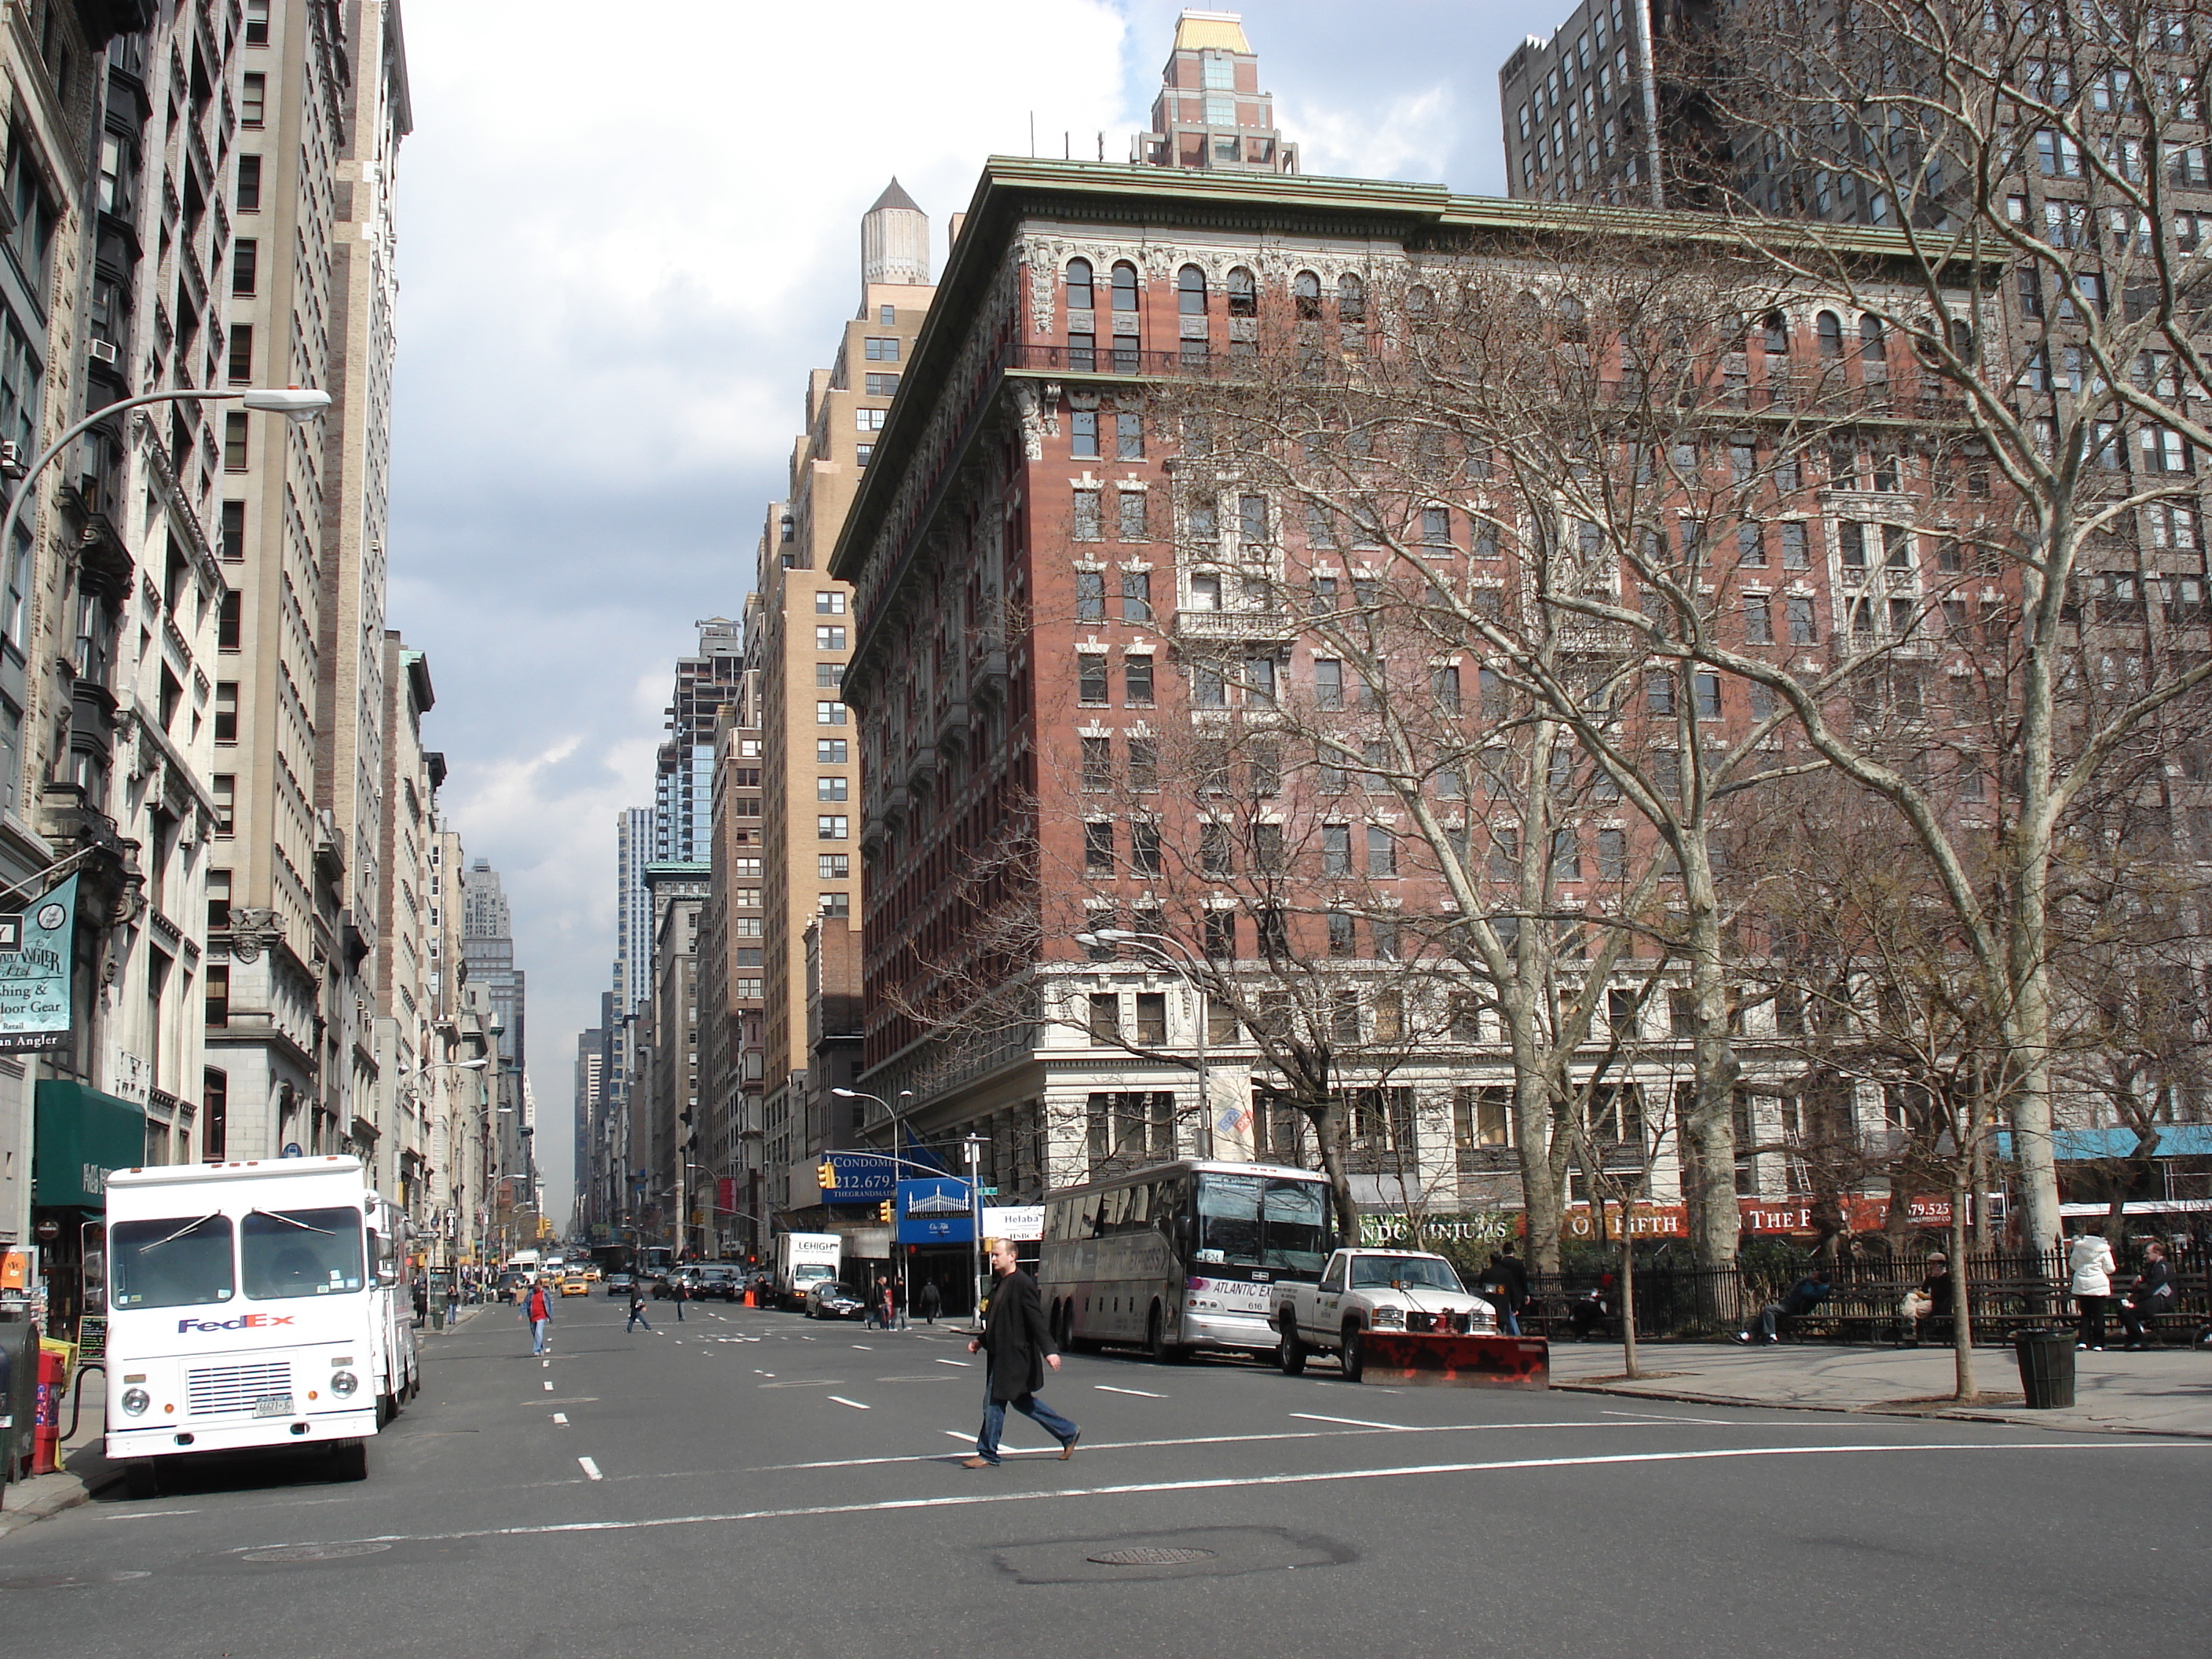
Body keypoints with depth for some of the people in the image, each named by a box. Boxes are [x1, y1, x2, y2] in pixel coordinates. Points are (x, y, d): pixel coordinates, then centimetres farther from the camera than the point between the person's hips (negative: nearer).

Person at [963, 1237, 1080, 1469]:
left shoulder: (1022, 1284, -15)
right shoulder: (1000, 1285, 14)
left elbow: (1036, 1320, -20)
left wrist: (1049, 1350, -23)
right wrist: (981, 1341, 11)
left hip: (1013, 1355, -10)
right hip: (1002, 1353, 10)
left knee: (994, 1402, -5)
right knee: (1022, 1400, 16)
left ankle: (988, 1455, 5)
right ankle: (1068, 1432, 26)